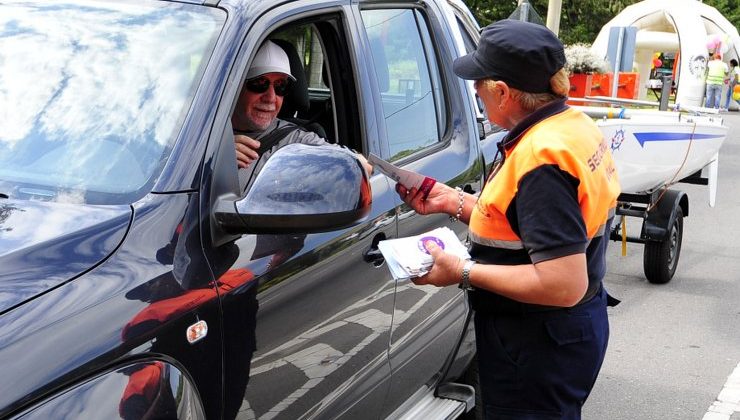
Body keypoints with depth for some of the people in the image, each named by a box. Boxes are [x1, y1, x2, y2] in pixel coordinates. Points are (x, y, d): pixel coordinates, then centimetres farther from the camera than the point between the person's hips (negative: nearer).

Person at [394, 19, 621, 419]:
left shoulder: (543, 157, -28)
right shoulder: (571, 125, 2)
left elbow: (563, 285, -30)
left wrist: (464, 273, -23)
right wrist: (456, 202, 7)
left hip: (538, 349, -10)